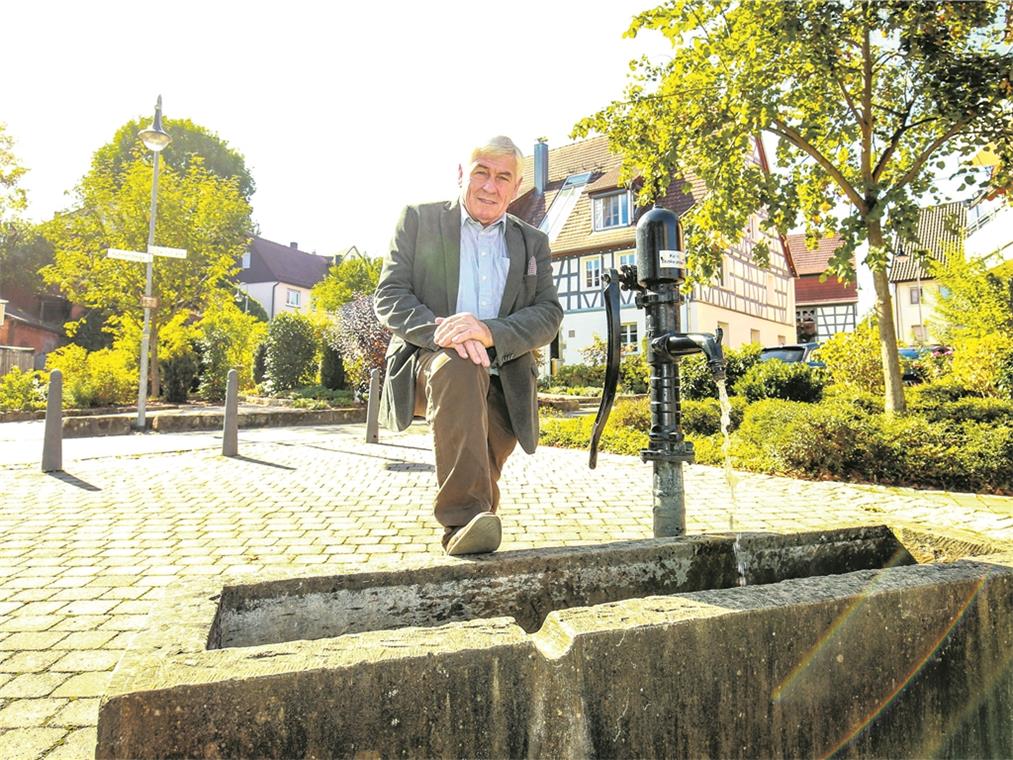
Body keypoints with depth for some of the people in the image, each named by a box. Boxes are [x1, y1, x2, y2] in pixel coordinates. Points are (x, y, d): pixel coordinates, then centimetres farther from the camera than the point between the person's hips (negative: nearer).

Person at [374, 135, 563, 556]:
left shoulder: (533, 243, 17)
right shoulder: (418, 219, 9)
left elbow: (549, 314, 3)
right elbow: (388, 296, 0)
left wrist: (490, 332, -19)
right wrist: (438, 330, -22)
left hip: (502, 385, 4)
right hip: (428, 365, -3)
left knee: (484, 471, -10)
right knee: (457, 365, -36)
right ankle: (464, 518, -38)